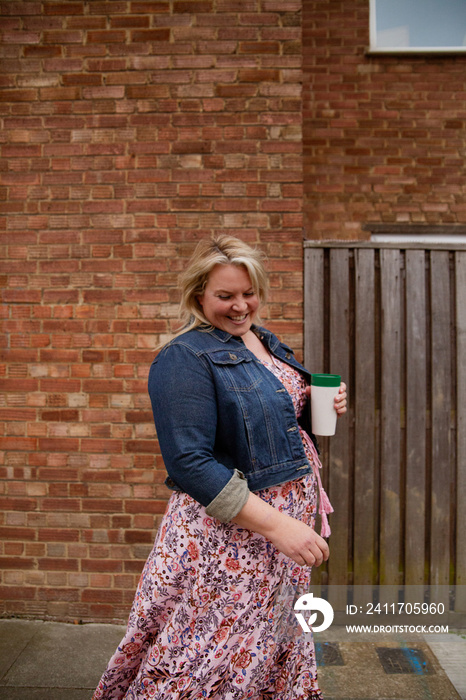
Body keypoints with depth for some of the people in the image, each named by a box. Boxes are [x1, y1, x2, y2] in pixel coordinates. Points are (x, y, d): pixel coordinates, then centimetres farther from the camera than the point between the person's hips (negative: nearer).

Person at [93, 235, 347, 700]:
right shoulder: (184, 358, -17)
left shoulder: (266, 342, 9)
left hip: (290, 518, 8)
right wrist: (275, 524, -26)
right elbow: (189, 463, -23)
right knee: (218, 663, 7)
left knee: (274, 647, 24)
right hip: (229, 533, -8)